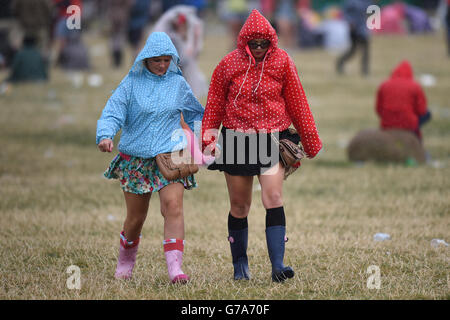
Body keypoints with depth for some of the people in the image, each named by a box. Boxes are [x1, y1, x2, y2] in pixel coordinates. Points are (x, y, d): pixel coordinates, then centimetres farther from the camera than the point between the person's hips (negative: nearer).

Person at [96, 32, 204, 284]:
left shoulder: (178, 83, 7)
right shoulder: (132, 83, 1)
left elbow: (196, 114, 22)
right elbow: (112, 113, -8)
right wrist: (105, 136, -27)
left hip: (170, 155, 0)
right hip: (135, 157, 0)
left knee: (173, 206, -20)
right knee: (136, 218, 7)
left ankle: (175, 267, -25)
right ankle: (125, 262, 33)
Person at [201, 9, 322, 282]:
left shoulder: (282, 62, 0)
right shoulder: (229, 65, 0)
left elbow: (297, 103, 7)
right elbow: (215, 105, 8)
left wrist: (311, 141, 11)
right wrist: (208, 139, 1)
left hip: (273, 139, -1)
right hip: (237, 141, 1)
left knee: (274, 198, -15)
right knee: (239, 206, 7)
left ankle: (278, 265, -19)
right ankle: (240, 265, 21)